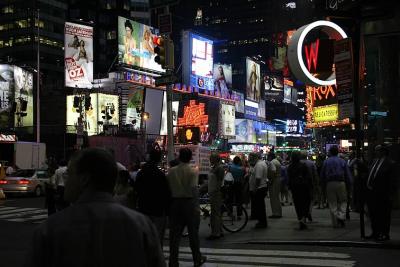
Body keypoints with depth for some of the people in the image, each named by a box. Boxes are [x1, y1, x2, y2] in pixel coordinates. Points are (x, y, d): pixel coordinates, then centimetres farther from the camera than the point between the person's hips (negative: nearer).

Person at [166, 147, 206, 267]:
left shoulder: (171, 171, 2)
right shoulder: (192, 172, -9)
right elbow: (193, 189, -16)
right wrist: (196, 207, -12)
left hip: (175, 203, 3)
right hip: (189, 202, -3)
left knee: (174, 233, 7)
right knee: (193, 232, 10)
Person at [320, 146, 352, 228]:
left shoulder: (326, 162, 5)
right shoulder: (342, 161, 4)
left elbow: (322, 175, 6)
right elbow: (348, 175, 3)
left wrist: (324, 185, 13)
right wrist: (347, 185, 9)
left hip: (330, 184, 1)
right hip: (341, 183, 0)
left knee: (332, 203, 5)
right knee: (343, 201, 10)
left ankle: (335, 222, 4)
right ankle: (341, 216, -10)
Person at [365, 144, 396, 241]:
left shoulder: (389, 163, -10)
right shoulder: (374, 161, 12)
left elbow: (392, 181, -11)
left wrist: (390, 194, -14)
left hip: (381, 194, -8)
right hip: (371, 192, 8)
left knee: (383, 215, 2)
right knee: (373, 214, 16)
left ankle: (385, 234, 12)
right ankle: (375, 232, 29)